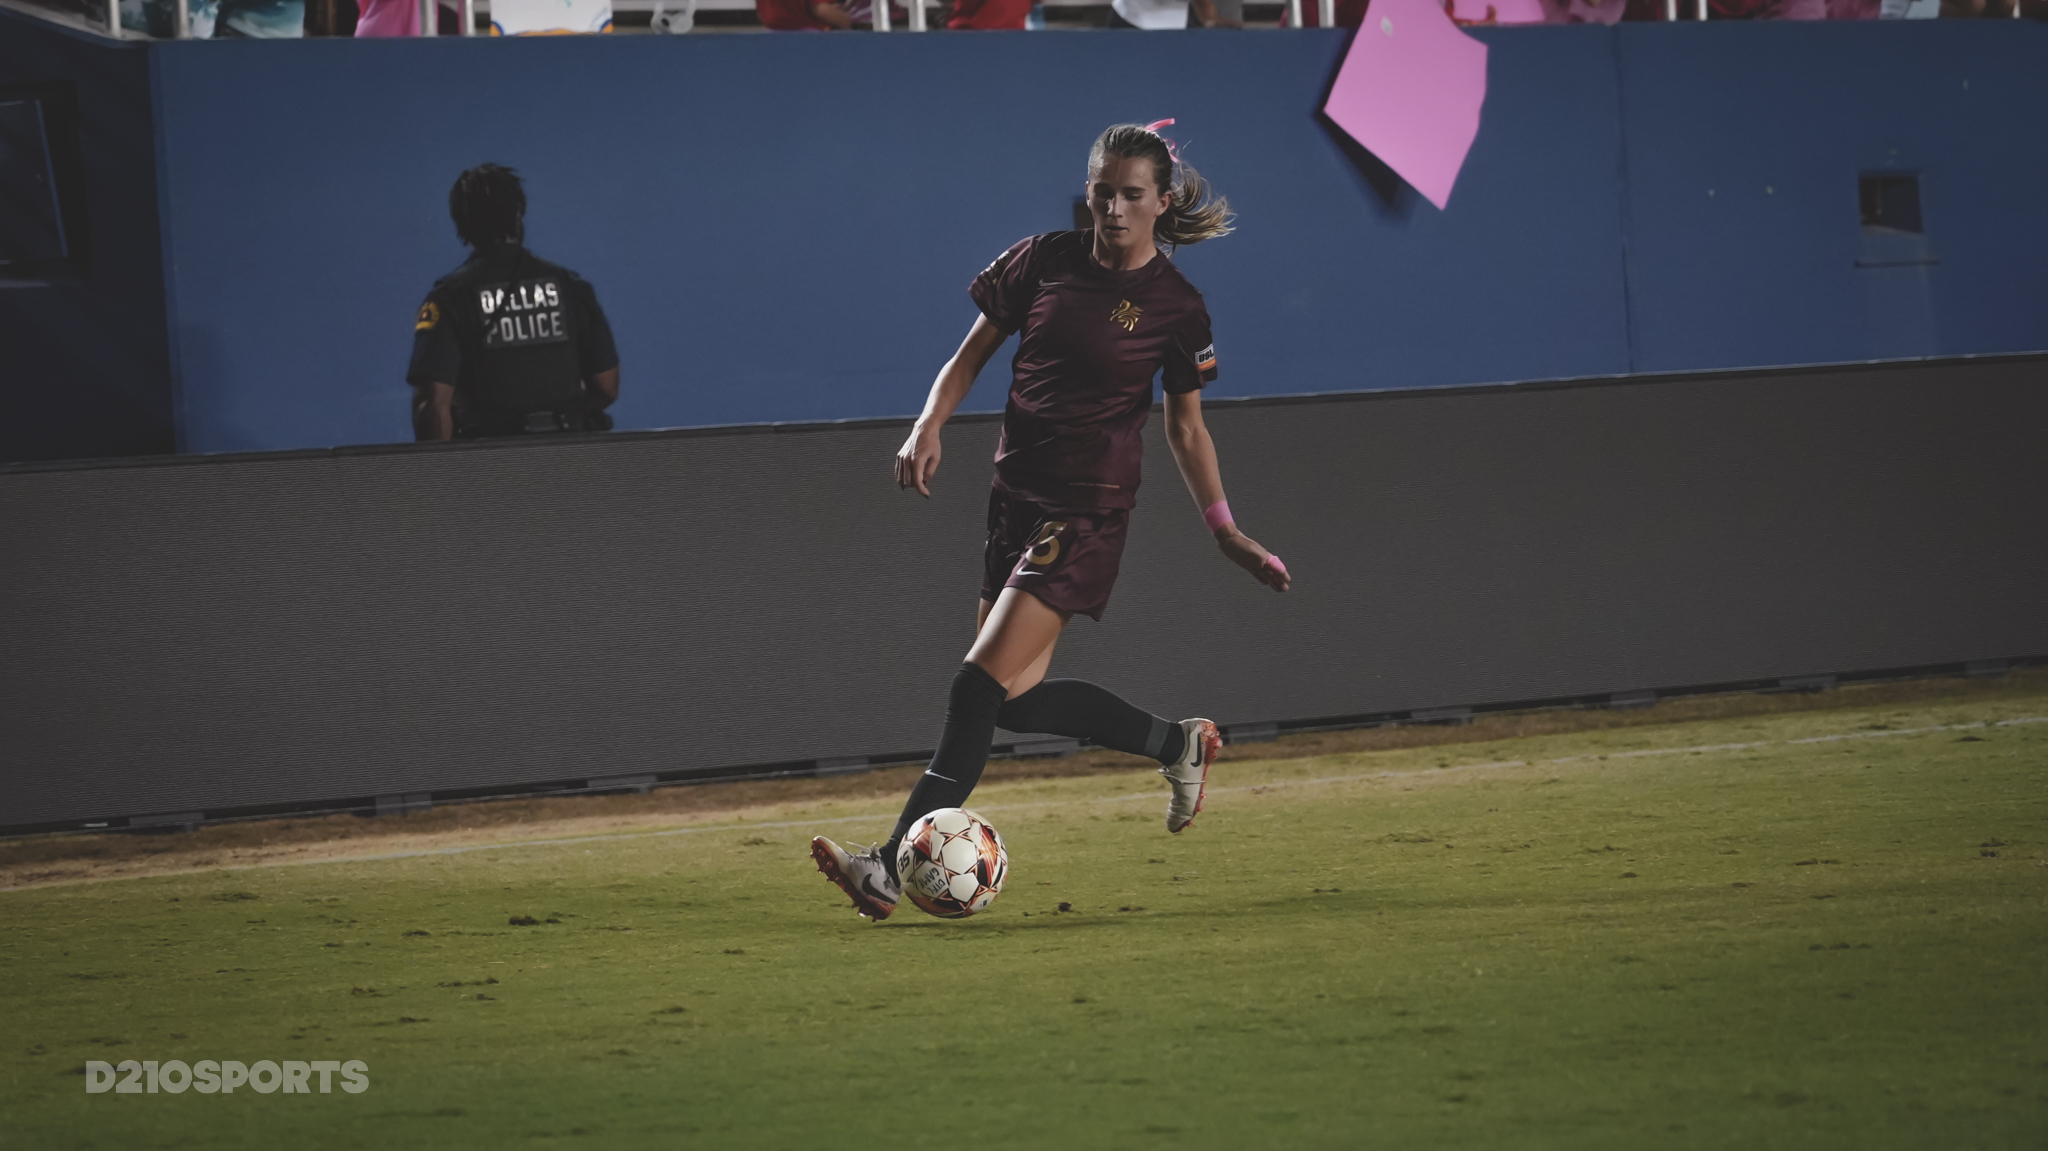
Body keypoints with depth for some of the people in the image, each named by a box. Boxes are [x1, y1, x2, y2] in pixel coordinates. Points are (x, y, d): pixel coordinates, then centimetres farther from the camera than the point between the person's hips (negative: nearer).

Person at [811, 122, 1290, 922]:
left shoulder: (1175, 307, -4)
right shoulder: (1045, 261, 3)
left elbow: (1186, 428, 7)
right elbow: (971, 355, 10)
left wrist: (1226, 534, 4)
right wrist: (929, 425, -8)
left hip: (1087, 513, -6)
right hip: (1016, 496, 6)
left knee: (982, 683, -15)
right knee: (1017, 700, 7)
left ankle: (893, 868, -17)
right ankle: (1176, 742, 30)